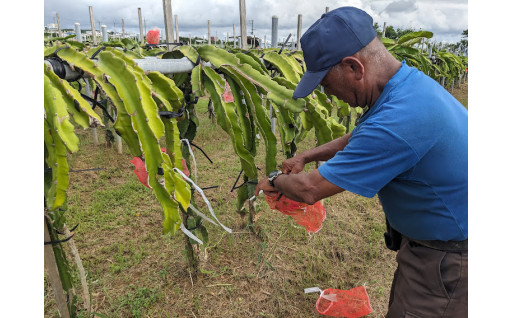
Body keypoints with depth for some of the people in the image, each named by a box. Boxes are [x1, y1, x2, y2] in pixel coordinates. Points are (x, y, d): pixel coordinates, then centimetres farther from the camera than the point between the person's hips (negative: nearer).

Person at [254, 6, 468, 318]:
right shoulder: (411, 81, -3)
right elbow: (359, 139, 15)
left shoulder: (397, 121, -36)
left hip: (444, 260, -9)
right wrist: (307, 156, 7)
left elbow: (310, 190, -27)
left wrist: (276, 181, -5)